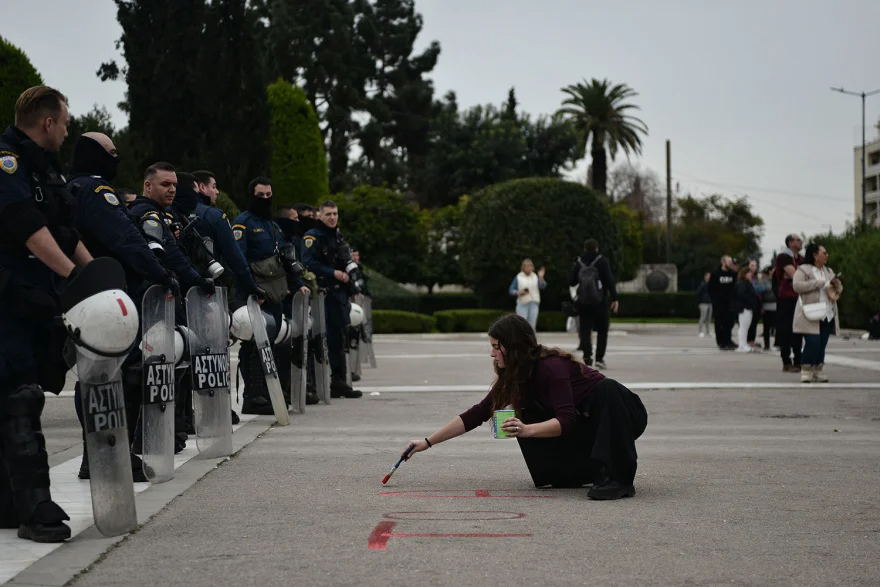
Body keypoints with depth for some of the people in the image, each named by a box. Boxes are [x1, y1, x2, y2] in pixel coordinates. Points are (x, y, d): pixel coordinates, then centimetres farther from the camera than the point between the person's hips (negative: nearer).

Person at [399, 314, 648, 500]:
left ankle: (619, 478, -36)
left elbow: (566, 421, -33)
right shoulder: (513, 377, -3)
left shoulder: (551, 367, -27)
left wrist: (527, 430, -47)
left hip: (623, 415, -7)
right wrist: (427, 442, -6)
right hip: (588, 428, 7)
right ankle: (594, 471, -3)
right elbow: (476, 415, -2)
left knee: (607, 387, -38)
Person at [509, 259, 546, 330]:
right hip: (522, 304, -2)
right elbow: (511, 290, 2)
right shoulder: (518, 277, 2)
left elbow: (542, 286, -5)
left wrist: (541, 277, -21)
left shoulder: (535, 277, 8)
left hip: (534, 304, 2)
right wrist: (518, 292, -17)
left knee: (532, 325, 0)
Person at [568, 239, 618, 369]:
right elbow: (610, 281, -10)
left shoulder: (578, 263, 6)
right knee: (602, 330, 7)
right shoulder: (602, 262, -3)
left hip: (583, 301, 2)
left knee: (585, 331, 4)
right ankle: (599, 358, -1)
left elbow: (571, 281, 9)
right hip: (600, 302, -2)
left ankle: (587, 357, -12)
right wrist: (614, 298, -8)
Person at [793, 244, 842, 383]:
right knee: (812, 343, -13)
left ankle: (817, 371, 12)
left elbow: (839, 289, 24)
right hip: (811, 314, -6)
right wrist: (821, 283, -16)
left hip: (827, 315, 6)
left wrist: (836, 284, -3)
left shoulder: (828, 271, 19)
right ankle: (805, 371, -3)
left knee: (822, 344, 4)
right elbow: (797, 285, -18)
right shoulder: (803, 270, -3)